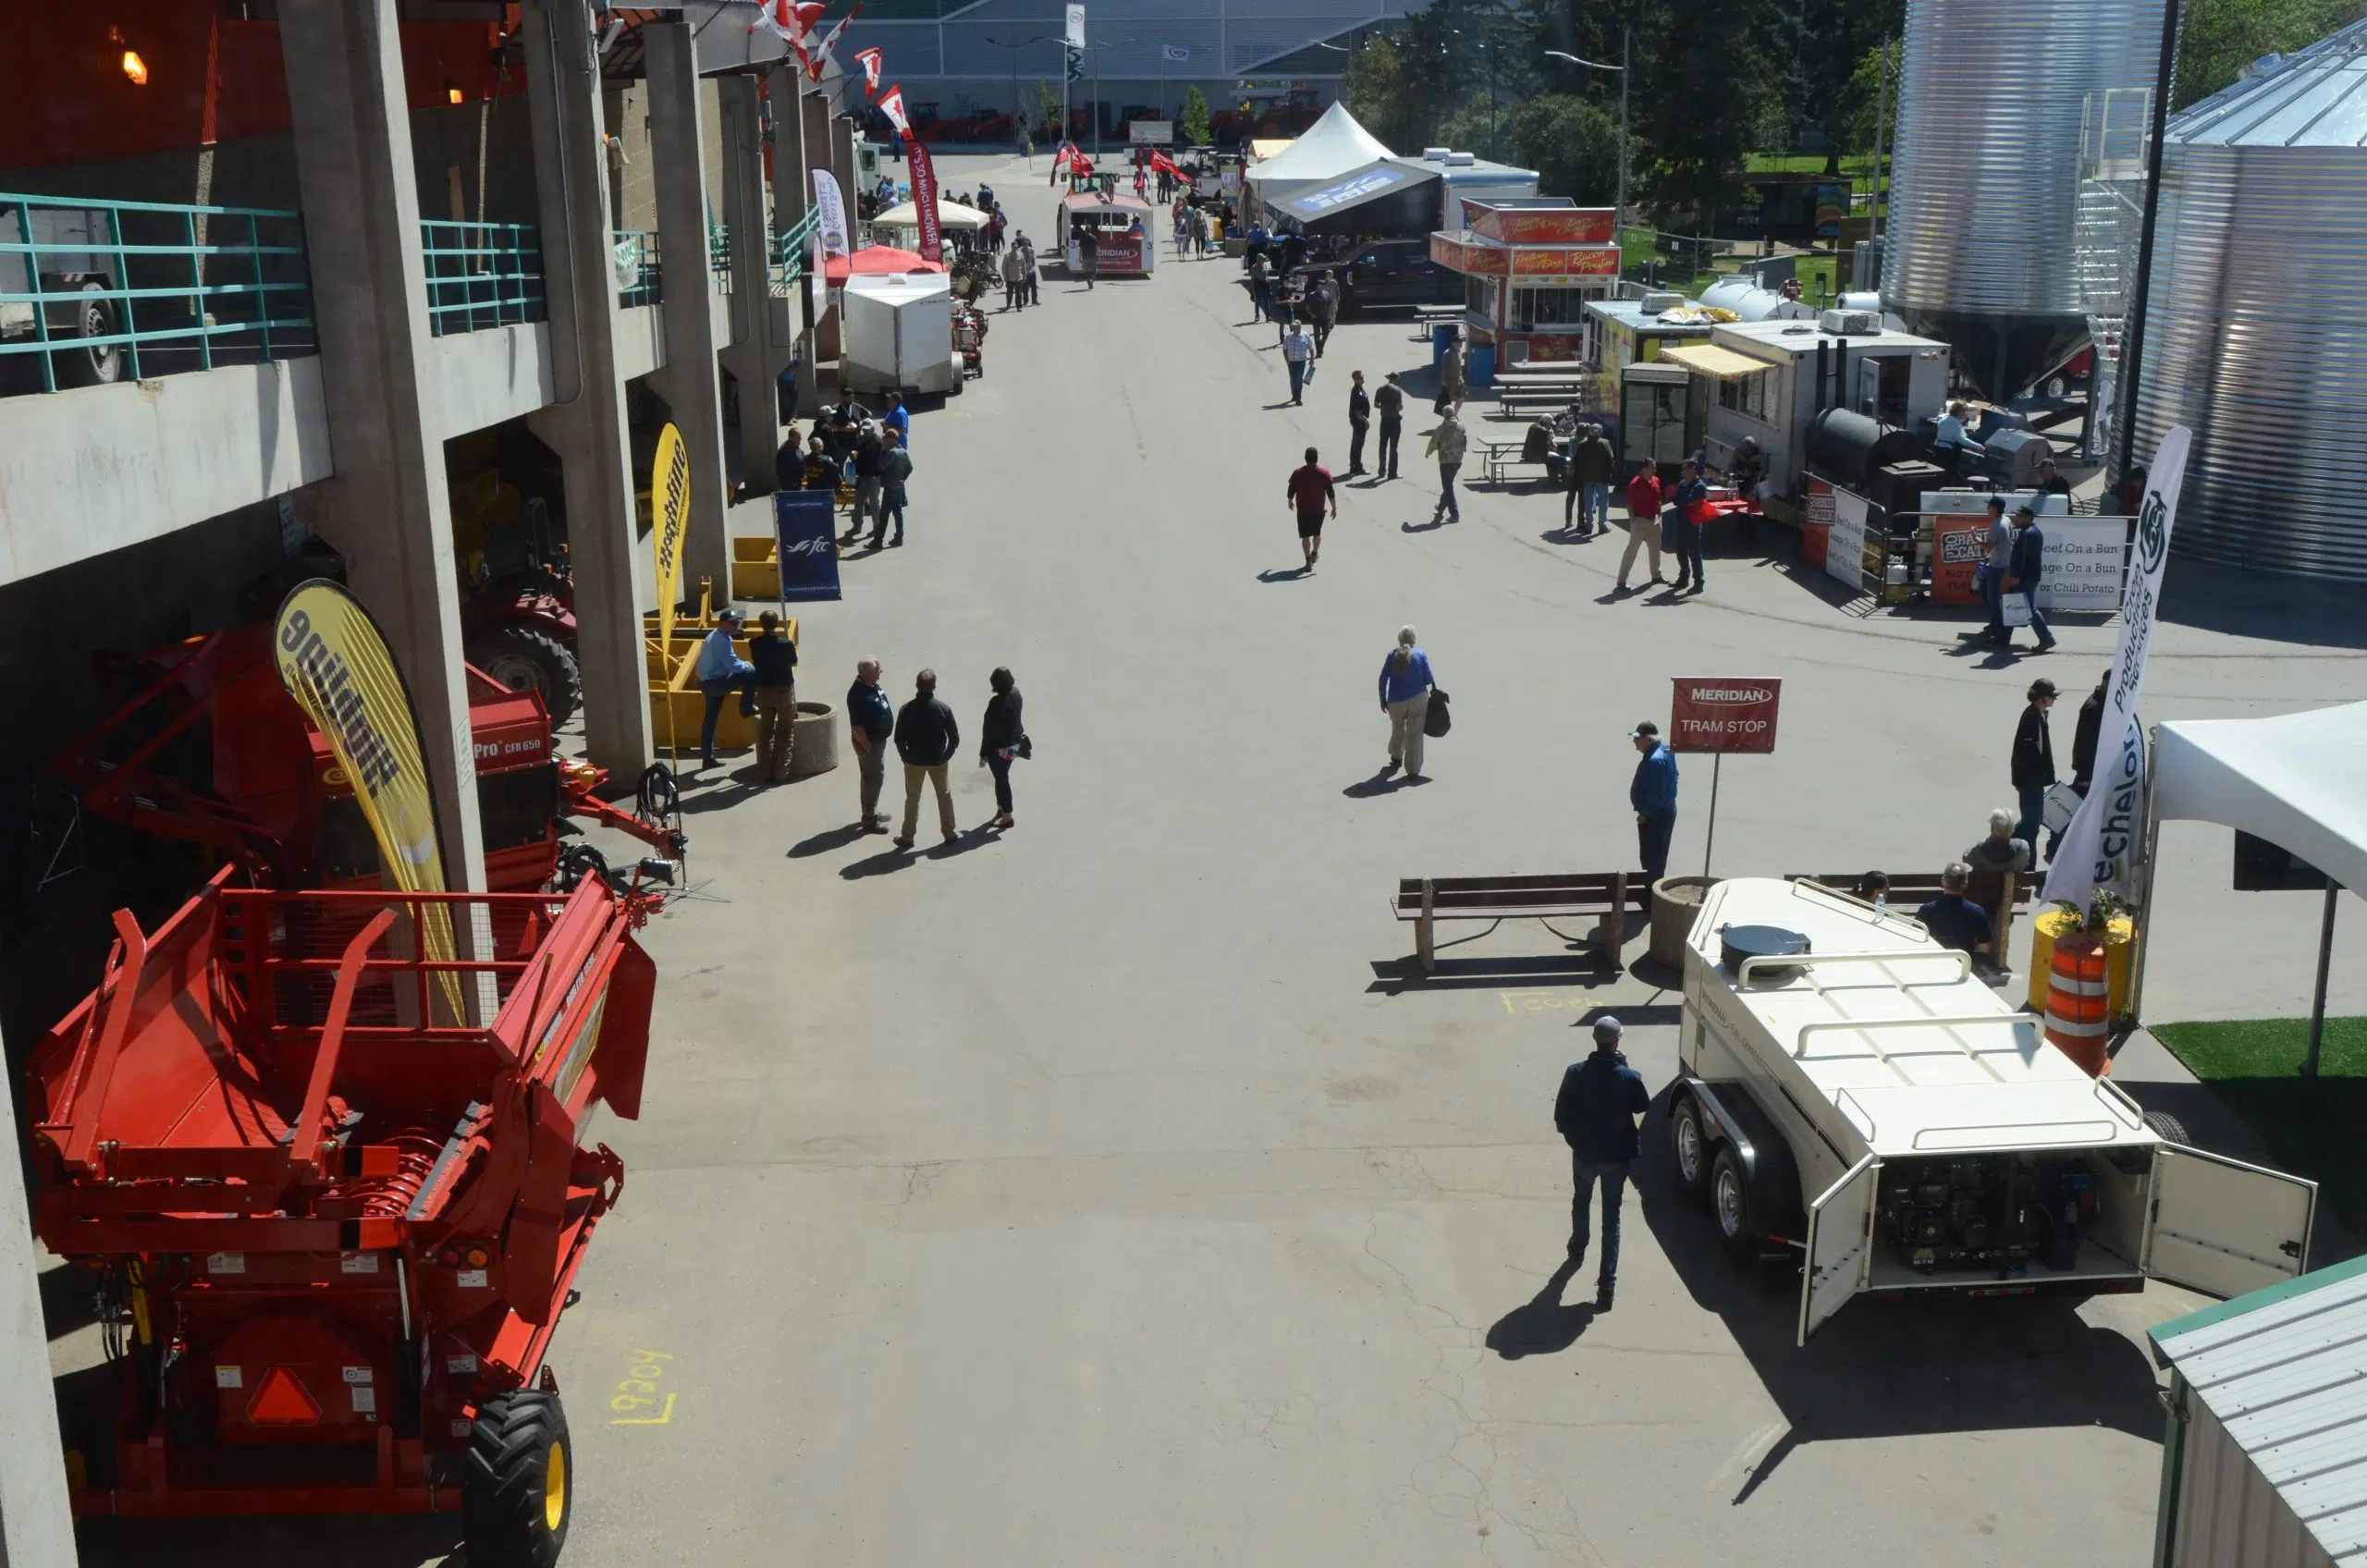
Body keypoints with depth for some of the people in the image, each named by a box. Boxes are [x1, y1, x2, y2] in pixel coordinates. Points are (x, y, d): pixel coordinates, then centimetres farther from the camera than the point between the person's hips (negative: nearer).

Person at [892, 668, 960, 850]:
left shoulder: (906, 710, -13)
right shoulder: (943, 708, -13)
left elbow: (899, 739, -8)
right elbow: (955, 739, -10)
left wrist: (906, 758, 7)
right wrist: (946, 756, 6)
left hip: (914, 761, 0)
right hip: (937, 760, 0)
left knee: (912, 798, 14)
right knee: (945, 796, 18)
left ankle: (907, 837, 19)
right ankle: (949, 833, 25)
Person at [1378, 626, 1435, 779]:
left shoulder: (1393, 655, -3)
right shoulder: (1421, 655, -6)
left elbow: (1383, 680, -4)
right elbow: (1429, 680, -7)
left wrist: (1383, 701, 4)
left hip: (1396, 701, 2)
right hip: (1418, 699, -2)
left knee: (1398, 730, 24)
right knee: (1414, 734, 3)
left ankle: (1396, 757, 46)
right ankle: (1413, 770, 1)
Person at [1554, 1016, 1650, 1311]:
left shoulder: (1576, 1073, -17)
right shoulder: (1630, 1077, -18)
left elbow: (1561, 1116, -9)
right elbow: (1643, 1106, 3)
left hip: (1584, 1153, 1)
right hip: (1617, 1155, -1)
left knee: (1581, 1202, 29)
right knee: (1611, 1217, 8)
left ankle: (1577, 1252, 51)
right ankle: (1606, 1285, 4)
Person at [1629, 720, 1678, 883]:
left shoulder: (1655, 760, -27)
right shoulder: (1665, 751, 6)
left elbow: (1655, 793, -28)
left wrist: (1645, 814, -17)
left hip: (1654, 817, -10)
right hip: (1666, 811, 10)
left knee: (1651, 858, 0)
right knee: (1657, 856, 20)